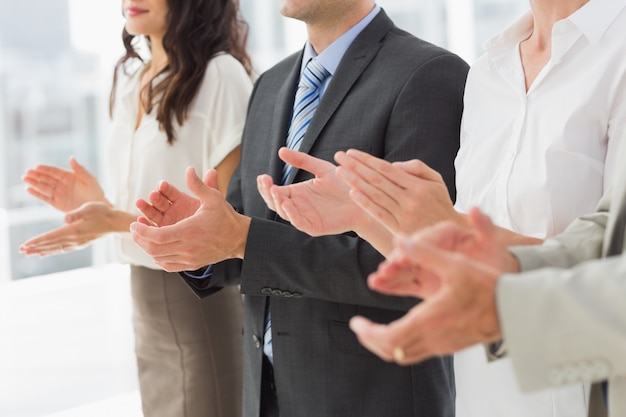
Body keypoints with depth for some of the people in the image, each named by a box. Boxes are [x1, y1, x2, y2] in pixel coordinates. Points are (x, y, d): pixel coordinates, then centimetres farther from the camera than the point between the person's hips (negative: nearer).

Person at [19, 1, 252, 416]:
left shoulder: (220, 75, -14)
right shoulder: (130, 77, 9)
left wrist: (117, 222, -22)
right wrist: (101, 205, -6)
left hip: (203, 298, -7)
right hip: (146, 297, 7)